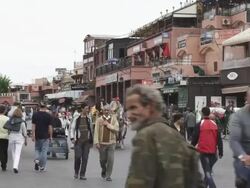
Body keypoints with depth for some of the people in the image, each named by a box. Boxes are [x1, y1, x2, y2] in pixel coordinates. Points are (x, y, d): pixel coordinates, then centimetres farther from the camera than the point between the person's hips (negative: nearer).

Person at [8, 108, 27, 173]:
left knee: (13, 153, 17)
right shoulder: (22, 122, -7)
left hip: (11, 137, 3)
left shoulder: (10, 121, 0)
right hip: (19, 137, -3)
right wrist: (25, 140, 9)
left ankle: (15, 166, 27)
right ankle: (15, 166, -19)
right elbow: (24, 132, -2)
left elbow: (8, 130, 2)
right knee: (17, 153, -5)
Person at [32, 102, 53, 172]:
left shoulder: (35, 115, -1)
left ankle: (37, 160, -7)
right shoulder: (48, 115, -5)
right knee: (44, 150, 4)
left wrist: (33, 135, -1)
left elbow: (33, 126, -4)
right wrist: (50, 136, 4)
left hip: (37, 136, 2)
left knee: (37, 149, 18)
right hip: (45, 136, -1)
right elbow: (50, 127, -4)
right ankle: (42, 167, 5)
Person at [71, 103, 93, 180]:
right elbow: (72, 128, 3)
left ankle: (82, 174, 8)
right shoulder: (77, 118, -2)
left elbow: (91, 130, 14)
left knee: (85, 158, 1)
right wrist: (72, 138, -6)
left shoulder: (89, 119, 9)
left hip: (87, 141, 3)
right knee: (78, 156, -8)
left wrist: (91, 140, 11)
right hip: (78, 140, -3)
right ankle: (76, 172, 15)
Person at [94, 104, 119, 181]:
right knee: (103, 160, 11)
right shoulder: (99, 119, 2)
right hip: (102, 143, 0)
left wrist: (108, 124, -14)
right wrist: (96, 142, -8)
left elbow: (116, 129, -7)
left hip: (111, 143, 0)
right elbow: (96, 131, -1)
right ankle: (103, 171, 39)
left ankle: (108, 175, 5)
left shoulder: (113, 119, 4)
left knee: (110, 160, -6)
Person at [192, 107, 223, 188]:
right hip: (213, 152, 4)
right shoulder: (214, 124, 4)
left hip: (203, 151, -4)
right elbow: (219, 140, 3)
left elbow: (195, 138, -5)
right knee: (209, 170, 20)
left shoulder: (200, 124, -7)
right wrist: (220, 152, 8)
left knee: (207, 171, -4)